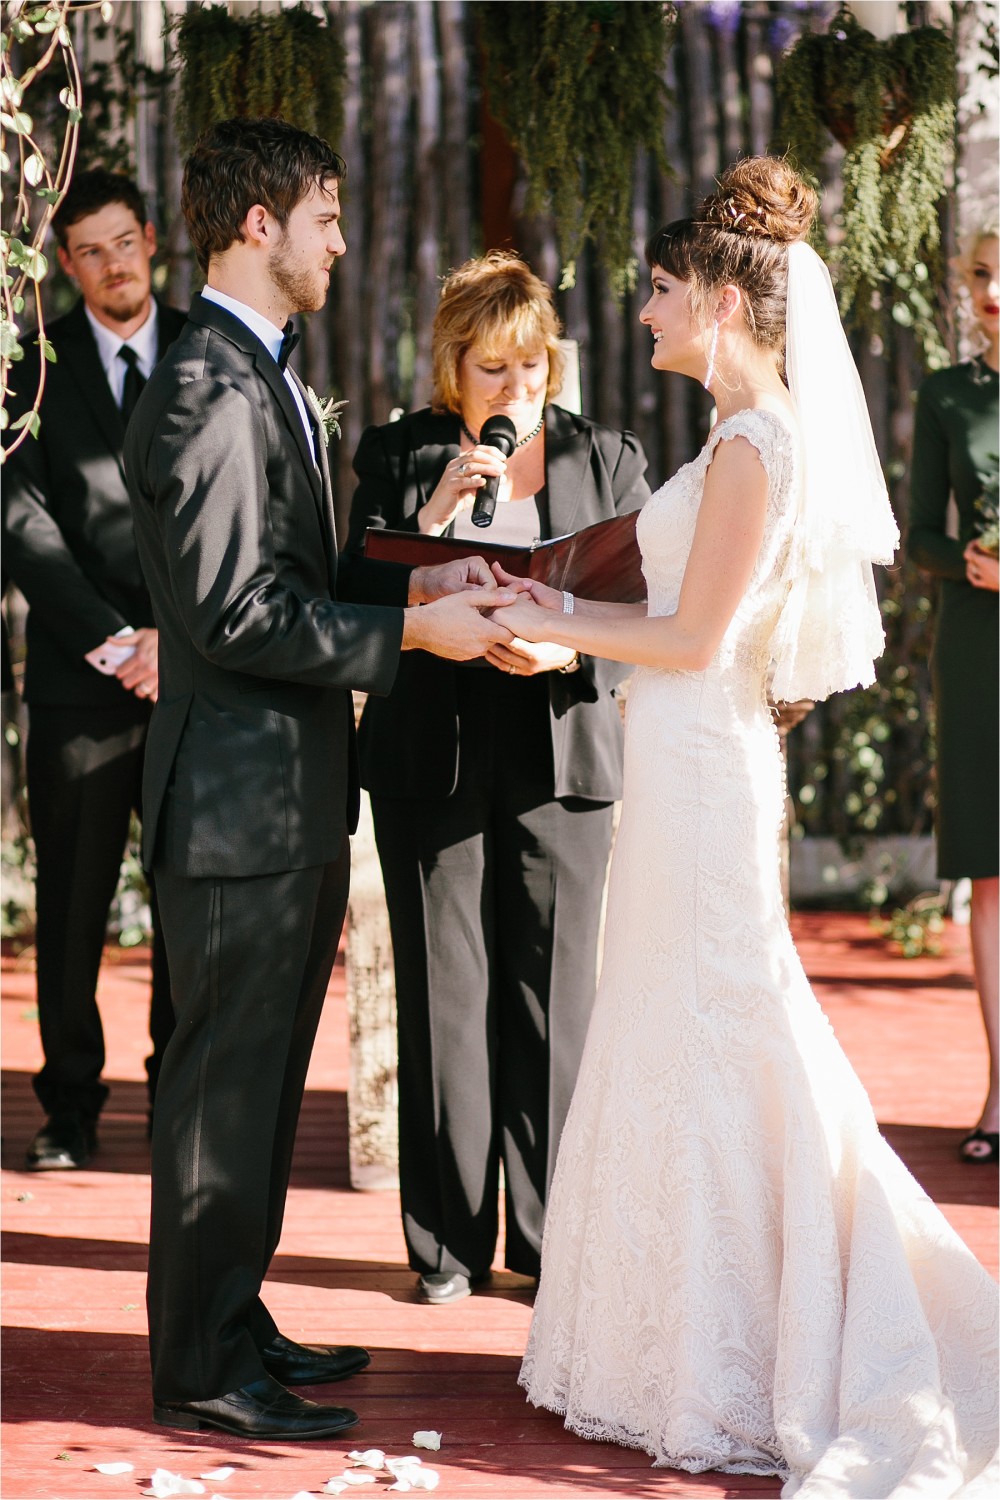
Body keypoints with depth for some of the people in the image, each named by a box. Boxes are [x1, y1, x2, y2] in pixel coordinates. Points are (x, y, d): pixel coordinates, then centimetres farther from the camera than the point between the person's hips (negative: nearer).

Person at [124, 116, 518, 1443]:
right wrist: (409, 631, -18)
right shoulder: (207, 393, -18)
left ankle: (233, 1323, 29)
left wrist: (416, 581, 8)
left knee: (263, 1081, 17)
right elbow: (234, 611, -23)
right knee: (224, 1084, -1)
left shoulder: (265, 381, 15)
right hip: (239, 800, -10)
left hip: (294, 798, 10)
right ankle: (203, 1368, 8)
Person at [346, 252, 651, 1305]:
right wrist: (434, 513, -16)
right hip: (432, 759, 0)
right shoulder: (399, 457, 4)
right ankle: (450, 1242, 14)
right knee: (443, 1000, 3)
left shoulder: (606, 459, 6)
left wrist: (569, 653, -17)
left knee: (555, 999, 0)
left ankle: (556, 1240, 11)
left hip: (559, 754, 0)